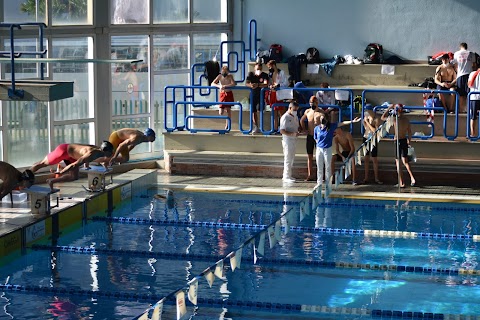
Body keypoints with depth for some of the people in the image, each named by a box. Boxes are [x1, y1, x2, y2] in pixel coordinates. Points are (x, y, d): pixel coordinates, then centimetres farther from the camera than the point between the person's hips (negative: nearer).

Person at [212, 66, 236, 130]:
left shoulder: (230, 76, -7)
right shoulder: (219, 76, -5)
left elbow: (234, 84, -22)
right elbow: (212, 84, -12)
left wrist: (225, 86, -30)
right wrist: (219, 86, -30)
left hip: (229, 94, -1)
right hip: (222, 94, 1)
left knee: (228, 109, -1)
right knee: (221, 113, -8)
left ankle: (227, 126, 8)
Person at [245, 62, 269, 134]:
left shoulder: (264, 75, -4)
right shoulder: (251, 74, 3)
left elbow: (266, 84, -19)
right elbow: (246, 83, -6)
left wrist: (258, 85, -37)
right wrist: (251, 85, -30)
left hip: (261, 95, -3)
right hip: (253, 95, 3)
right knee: (254, 111, 4)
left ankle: (259, 126, -4)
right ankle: (256, 127, 15)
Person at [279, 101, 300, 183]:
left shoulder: (295, 117, 13)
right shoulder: (285, 117, -13)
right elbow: (282, 131, -17)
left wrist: (297, 132, 1)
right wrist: (292, 134, -26)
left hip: (294, 140, 8)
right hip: (287, 140, -8)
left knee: (291, 158, 12)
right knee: (288, 158, -6)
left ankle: (287, 175, 20)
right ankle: (286, 177, 0)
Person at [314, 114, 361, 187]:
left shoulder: (331, 126, -10)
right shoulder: (316, 129, -3)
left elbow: (342, 123, -17)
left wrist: (352, 121, -24)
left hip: (327, 150, -2)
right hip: (319, 149, 2)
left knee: (328, 167, 5)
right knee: (319, 168, 9)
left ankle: (327, 184, 14)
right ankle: (319, 183, 19)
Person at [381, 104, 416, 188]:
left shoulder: (395, 119, -13)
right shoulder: (407, 120, 5)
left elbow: (382, 118, -4)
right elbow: (409, 132, 10)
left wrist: (388, 108, 2)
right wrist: (409, 142, 21)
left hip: (398, 141, -6)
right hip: (405, 141, 6)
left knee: (398, 162, 1)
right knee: (405, 161, 17)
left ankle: (401, 183, 0)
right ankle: (412, 178, 3)